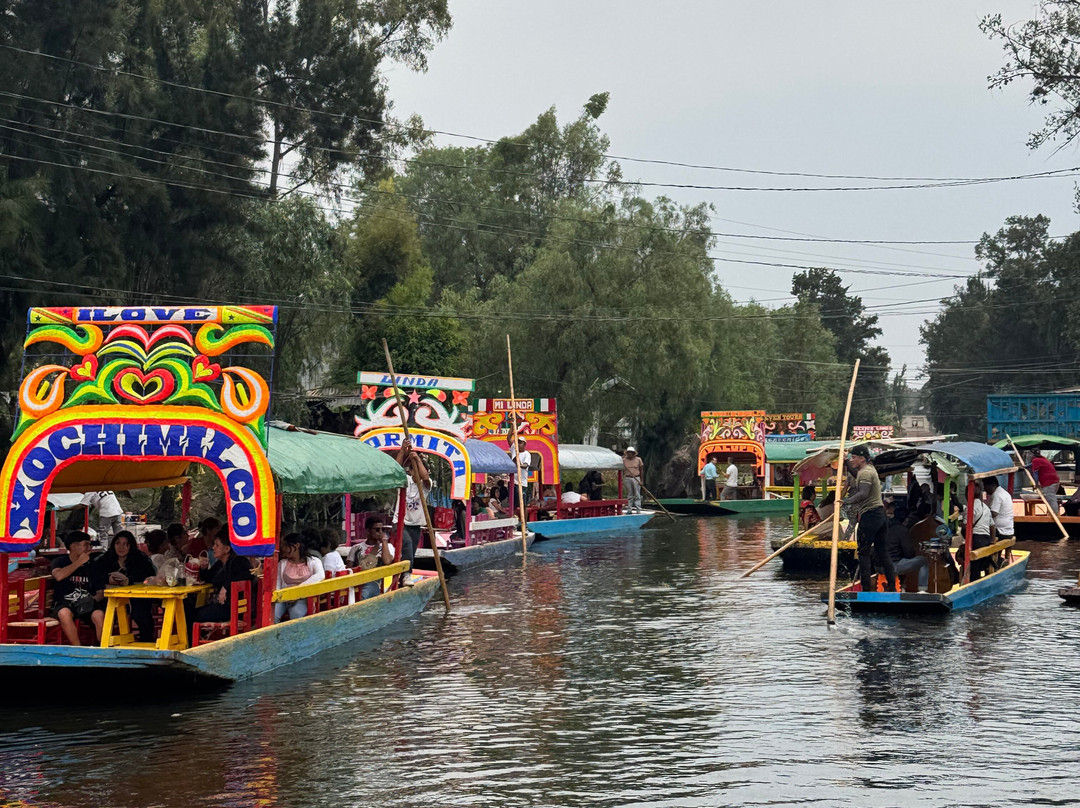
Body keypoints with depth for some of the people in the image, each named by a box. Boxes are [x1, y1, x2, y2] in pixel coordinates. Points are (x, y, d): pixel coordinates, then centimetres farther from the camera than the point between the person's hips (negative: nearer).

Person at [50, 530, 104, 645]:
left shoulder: (90, 566, 16)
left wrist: (94, 599, -3)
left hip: (85, 605, 2)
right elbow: (59, 576, -18)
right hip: (64, 604, -2)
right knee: (65, 613, -38)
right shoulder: (59, 561, 6)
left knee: (99, 615, -31)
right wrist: (79, 562, -9)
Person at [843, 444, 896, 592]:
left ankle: (866, 588, -8)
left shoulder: (865, 472, -12)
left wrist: (846, 501, -32)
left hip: (870, 515, -10)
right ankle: (892, 587, 13)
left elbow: (863, 493, -27)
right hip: (881, 513, 10)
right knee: (882, 551, 13)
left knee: (864, 552, -5)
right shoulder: (870, 469, 18)